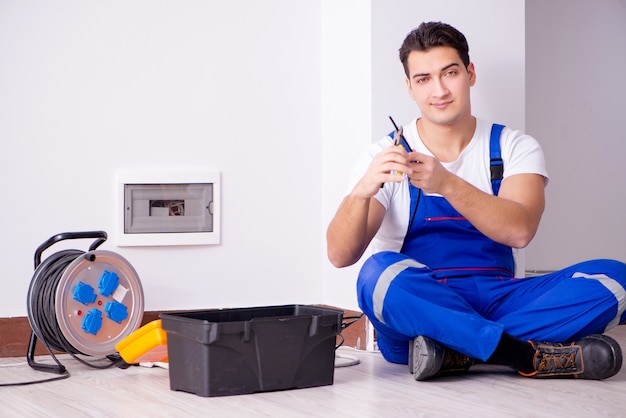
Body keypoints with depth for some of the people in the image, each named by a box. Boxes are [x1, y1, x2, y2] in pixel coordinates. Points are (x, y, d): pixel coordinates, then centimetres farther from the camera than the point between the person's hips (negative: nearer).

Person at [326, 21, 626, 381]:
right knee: (380, 273, -35)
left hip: (497, 303, 2)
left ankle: (454, 354, -28)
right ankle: (533, 356, -28)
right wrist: (362, 191, -30)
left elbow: (519, 231, -14)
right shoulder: (384, 159, 3)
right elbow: (340, 255, -10)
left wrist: (447, 183, -29)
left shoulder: (515, 148, 7)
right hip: (418, 310, -2)